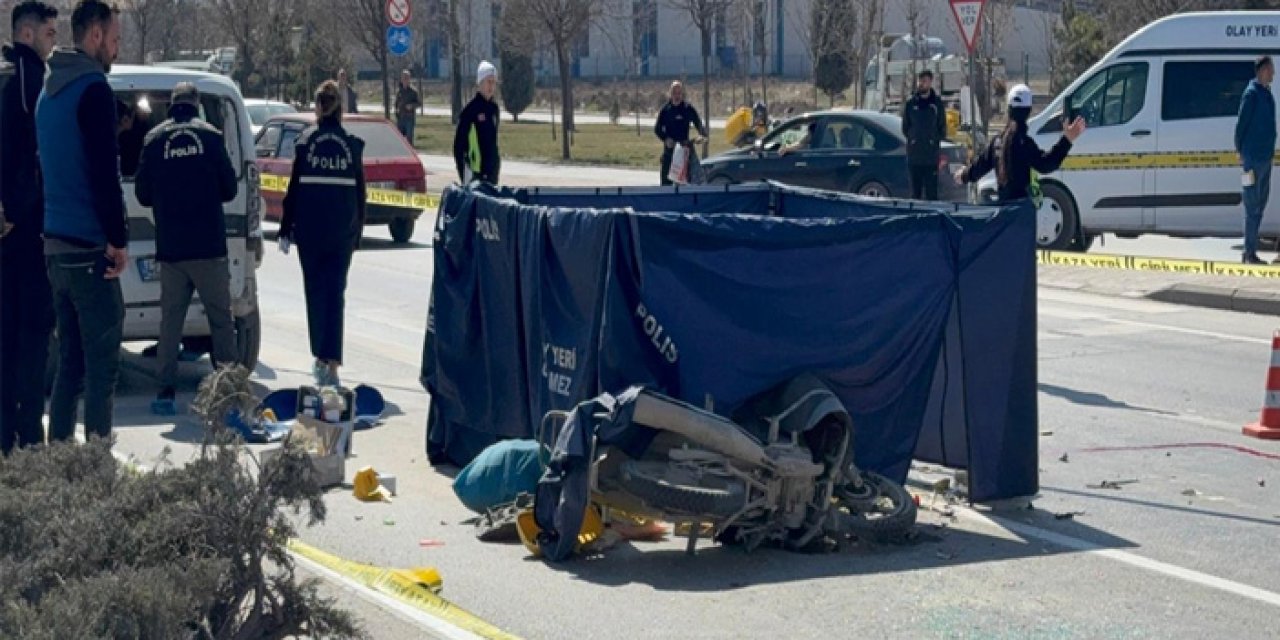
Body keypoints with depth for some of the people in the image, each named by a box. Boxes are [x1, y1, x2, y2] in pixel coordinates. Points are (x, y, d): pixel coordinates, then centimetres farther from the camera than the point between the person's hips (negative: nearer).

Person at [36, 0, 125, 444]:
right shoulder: (93, 90, -11)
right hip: (89, 248, -9)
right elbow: (104, 172, -18)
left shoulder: (50, 91, 17)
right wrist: (119, 239, -13)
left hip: (56, 245, 9)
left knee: (70, 361, 12)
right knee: (101, 365, -6)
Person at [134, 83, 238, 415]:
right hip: (209, 246, -1)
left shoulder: (154, 139, 1)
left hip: (170, 247, 1)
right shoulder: (210, 136, -2)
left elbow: (143, 195, 4)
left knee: (170, 319, 6)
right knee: (221, 318, 6)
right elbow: (229, 189, 1)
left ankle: (166, 392, 2)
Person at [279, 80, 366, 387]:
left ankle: (321, 359, 17)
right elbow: (360, 192, 4)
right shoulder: (352, 145, 0)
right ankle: (331, 363, -7)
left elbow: (294, 188, -5)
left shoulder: (306, 141, -5)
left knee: (315, 292, 12)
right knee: (335, 293, 2)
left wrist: (286, 230, 2)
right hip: (343, 232, 1)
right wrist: (357, 232, 13)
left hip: (310, 230, -1)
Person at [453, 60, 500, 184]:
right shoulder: (471, 109, -9)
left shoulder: (494, 108, 11)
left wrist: (497, 162, 17)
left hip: (492, 168, 7)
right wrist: (462, 171, -10)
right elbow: (458, 142, -7)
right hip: (475, 170, -7)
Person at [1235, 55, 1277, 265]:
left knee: (1259, 205, 12)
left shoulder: (1267, 93, 15)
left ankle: (1250, 252, 17)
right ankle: (1250, 253, -3)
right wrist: (1240, 150, -12)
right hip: (1254, 158, -9)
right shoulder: (1252, 93, -13)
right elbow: (1241, 123, -13)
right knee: (1253, 206, -6)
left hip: (1265, 157, 9)